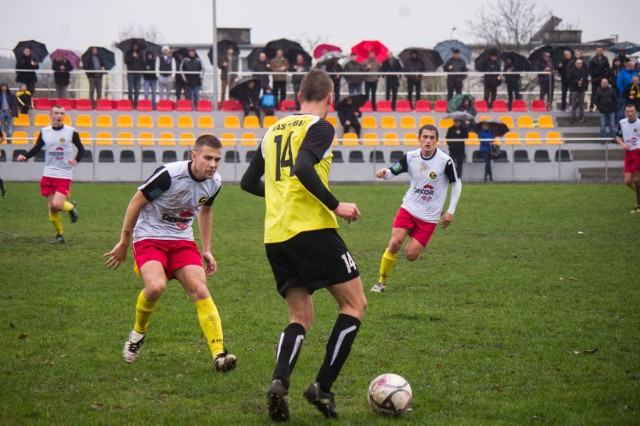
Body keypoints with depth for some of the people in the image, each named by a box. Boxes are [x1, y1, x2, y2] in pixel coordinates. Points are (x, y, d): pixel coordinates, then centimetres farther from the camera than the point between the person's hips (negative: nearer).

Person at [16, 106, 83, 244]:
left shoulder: (71, 132, -4)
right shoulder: (44, 132, 3)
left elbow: (81, 149, 6)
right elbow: (37, 149, 12)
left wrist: (76, 160, -13)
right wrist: (25, 157, -5)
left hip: (64, 176, -3)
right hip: (48, 174, 3)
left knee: (57, 204, -19)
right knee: (51, 207, 3)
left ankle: (71, 207, 15)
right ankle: (59, 235, 19)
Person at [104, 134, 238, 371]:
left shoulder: (214, 183, -3)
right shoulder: (169, 174, -23)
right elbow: (136, 203, -10)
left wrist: (206, 251, 18)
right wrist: (124, 243, -2)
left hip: (182, 240, 5)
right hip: (149, 237, -5)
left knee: (200, 291, -15)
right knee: (156, 287, -30)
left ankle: (219, 354, -20)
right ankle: (138, 334, 1)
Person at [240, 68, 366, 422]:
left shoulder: (274, 130, 19)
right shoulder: (320, 127, -2)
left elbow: (248, 182, 23)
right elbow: (303, 168, -20)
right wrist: (336, 206, -14)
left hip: (275, 236, 7)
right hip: (312, 229, -7)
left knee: (301, 318, 12)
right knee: (354, 304, 4)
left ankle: (279, 382, -14)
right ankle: (323, 387, -6)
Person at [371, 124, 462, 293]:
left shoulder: (445, 161, -13)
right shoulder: (410, 157, -6)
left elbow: (457, 184, -1)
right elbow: (392, 173, 1)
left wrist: (450, 211, -3)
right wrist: (384, 172, -25)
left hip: (429, 216, -2)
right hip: (409, 208, 2)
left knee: (411, 255, -9)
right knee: (394, 243, -17)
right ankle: (382, 282, 0)